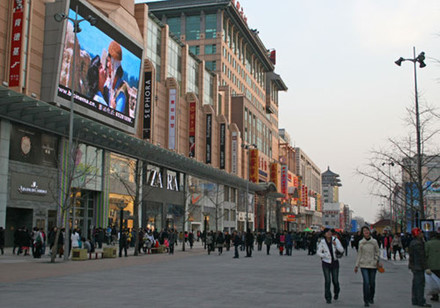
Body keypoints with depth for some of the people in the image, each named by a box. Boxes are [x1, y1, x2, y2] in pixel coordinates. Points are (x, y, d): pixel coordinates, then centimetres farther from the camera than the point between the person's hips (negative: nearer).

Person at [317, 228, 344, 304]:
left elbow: (342, 250, -7)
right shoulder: (322, 242, -8)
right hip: (326, 263, -1)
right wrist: (324, 255, -17)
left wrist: (336, 245, -22)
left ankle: (336, 292, 38)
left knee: (335, 280, 6)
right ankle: (328, 298, 5)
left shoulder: (335, 240, -6)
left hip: (335, 263, 1)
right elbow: (319, 252, 0)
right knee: (327, 281, -6)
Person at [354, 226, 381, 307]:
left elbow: (378, 252, 8)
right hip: (364, 265, -1)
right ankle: (366, 301, -3)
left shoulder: (374, 241, 1)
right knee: (366, 282, -11)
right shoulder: (361, 242, 2)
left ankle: (371, 298, 32)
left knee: (372, 283, 8)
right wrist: (356, 265, 7)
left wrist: (377, 260, -8)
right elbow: (359, 254, 8)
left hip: (373, 265, 1)